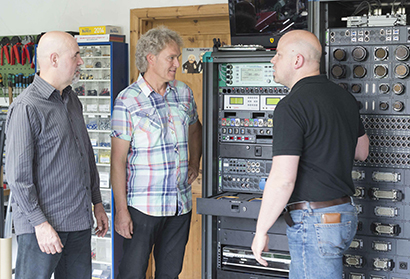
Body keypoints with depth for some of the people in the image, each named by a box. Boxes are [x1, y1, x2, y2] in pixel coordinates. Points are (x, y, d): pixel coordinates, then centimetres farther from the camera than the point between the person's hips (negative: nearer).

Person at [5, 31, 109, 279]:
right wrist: (40, 223, -17)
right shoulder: (26, 108, -13)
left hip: (80, 222, 8)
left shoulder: (72, 100, 13)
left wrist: (97, 202, 18)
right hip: (43, 227, -8)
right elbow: (18, 175, -15)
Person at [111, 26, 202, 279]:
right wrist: (121, 209, -13)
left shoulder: (184, 92, 8)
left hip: (181, 203, 5)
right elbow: (118, 159, -10)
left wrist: (194, 162, 15)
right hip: (144, 206, -5)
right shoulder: (128, 101, -9)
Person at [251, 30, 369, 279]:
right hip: (345, 212, 9)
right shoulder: (344, 97, 8)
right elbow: (362, 152, 22)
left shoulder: (291, 106, -19)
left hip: (315, 221, -9)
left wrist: (261, 231, -13)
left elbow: (283, 179, -23)